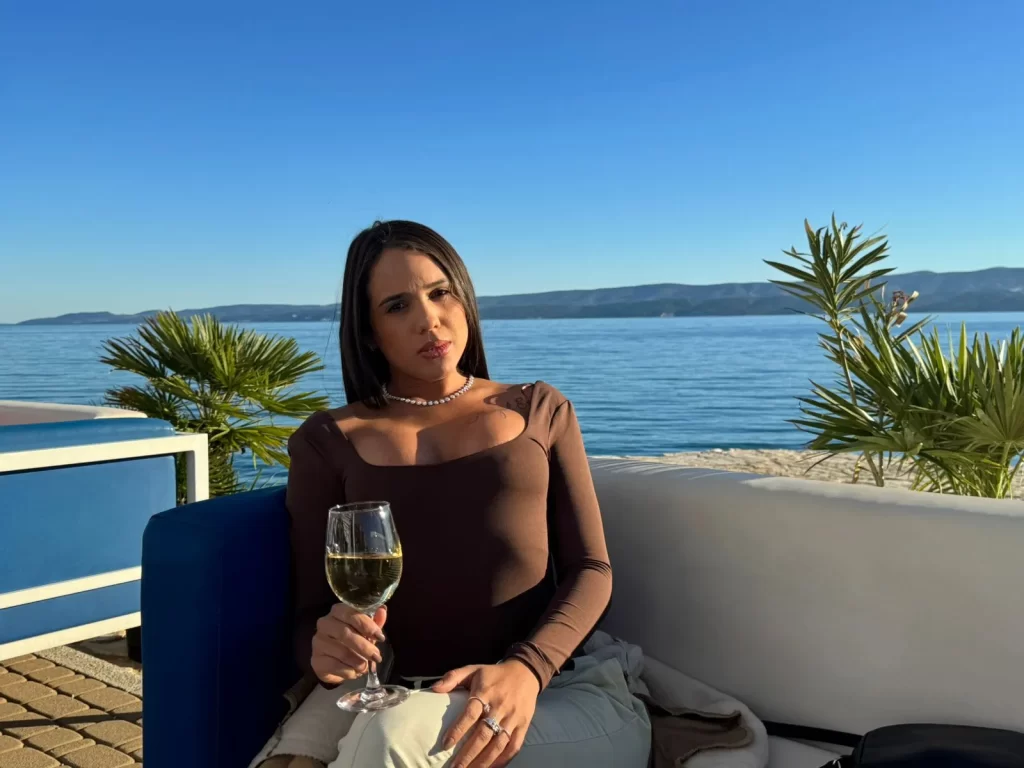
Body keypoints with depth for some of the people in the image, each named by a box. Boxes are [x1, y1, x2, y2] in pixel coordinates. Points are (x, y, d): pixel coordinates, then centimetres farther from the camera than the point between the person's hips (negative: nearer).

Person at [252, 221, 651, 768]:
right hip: (389, 692, 1)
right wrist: (324, 650, -19)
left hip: (555, 691, 0)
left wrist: (526, 670, -15)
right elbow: (310, 612, 7)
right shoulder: (328, 441, 12)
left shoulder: (540, 410, 14)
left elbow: (589, 569, 6)